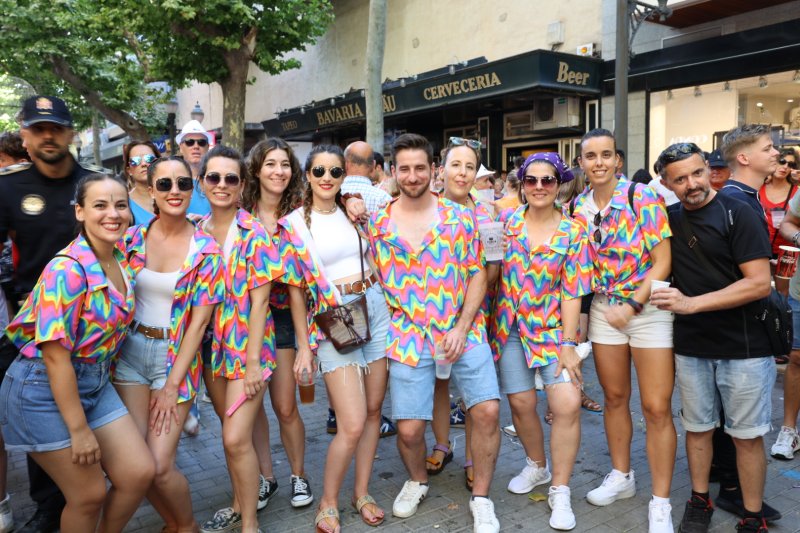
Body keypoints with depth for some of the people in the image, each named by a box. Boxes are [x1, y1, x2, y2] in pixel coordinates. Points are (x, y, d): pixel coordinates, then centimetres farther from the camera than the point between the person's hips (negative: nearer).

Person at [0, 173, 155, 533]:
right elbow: (55, 355, -21)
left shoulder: (121, 260, 0)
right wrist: (79, 429, -17)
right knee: (90, 494, 3)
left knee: (139, 474, 5)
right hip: (45, 387, -7)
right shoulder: (68, 269, -22)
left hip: (94, 382, 7)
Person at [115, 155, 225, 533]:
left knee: (160, 466, -6)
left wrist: (172, 385, -11)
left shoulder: (206, 250, -8)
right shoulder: (134, 238, 1)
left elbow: (199, 321, -9)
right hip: (130, 352, 3)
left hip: (177, 357, -3)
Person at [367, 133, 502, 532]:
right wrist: (388, 329, -2)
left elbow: (477, 275, 1)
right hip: (409, 337, 0)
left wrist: (461, 328, -9)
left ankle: (481, 498, 14)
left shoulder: (459, 217, 2)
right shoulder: (378, 225, 3)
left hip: (464, 331, 0)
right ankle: (417, 481, 33)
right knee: (408, 428, -1)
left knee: (487, 411, -10)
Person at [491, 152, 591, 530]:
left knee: (567, 405, -10)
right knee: (521, 402, 6)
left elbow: (571, 293, -6)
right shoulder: (506, 222, 0)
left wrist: (568, 344, -10)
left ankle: (560, 491, 8)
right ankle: (537, 465, 34)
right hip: (511, 328, 2)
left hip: (553, 329, -1)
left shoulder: (573, 233, -4)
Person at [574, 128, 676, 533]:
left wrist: (632, 306, -18)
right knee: (614, 398, 14)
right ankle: (621, 476, 33)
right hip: (603, 309, 4)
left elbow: (662, 261, -12)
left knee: (656, 408, -2)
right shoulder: (577, 208, 1)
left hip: (649, 307, -4)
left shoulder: (642, 198, -12)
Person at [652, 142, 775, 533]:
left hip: (743, 347, -4)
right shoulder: (669, 219, 4)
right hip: (690, 346, 4)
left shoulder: (737, 214, -11)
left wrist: (691, 303, -22)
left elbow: (759, 283, -18)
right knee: (697, 427, 15)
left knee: (747, 436, 7)